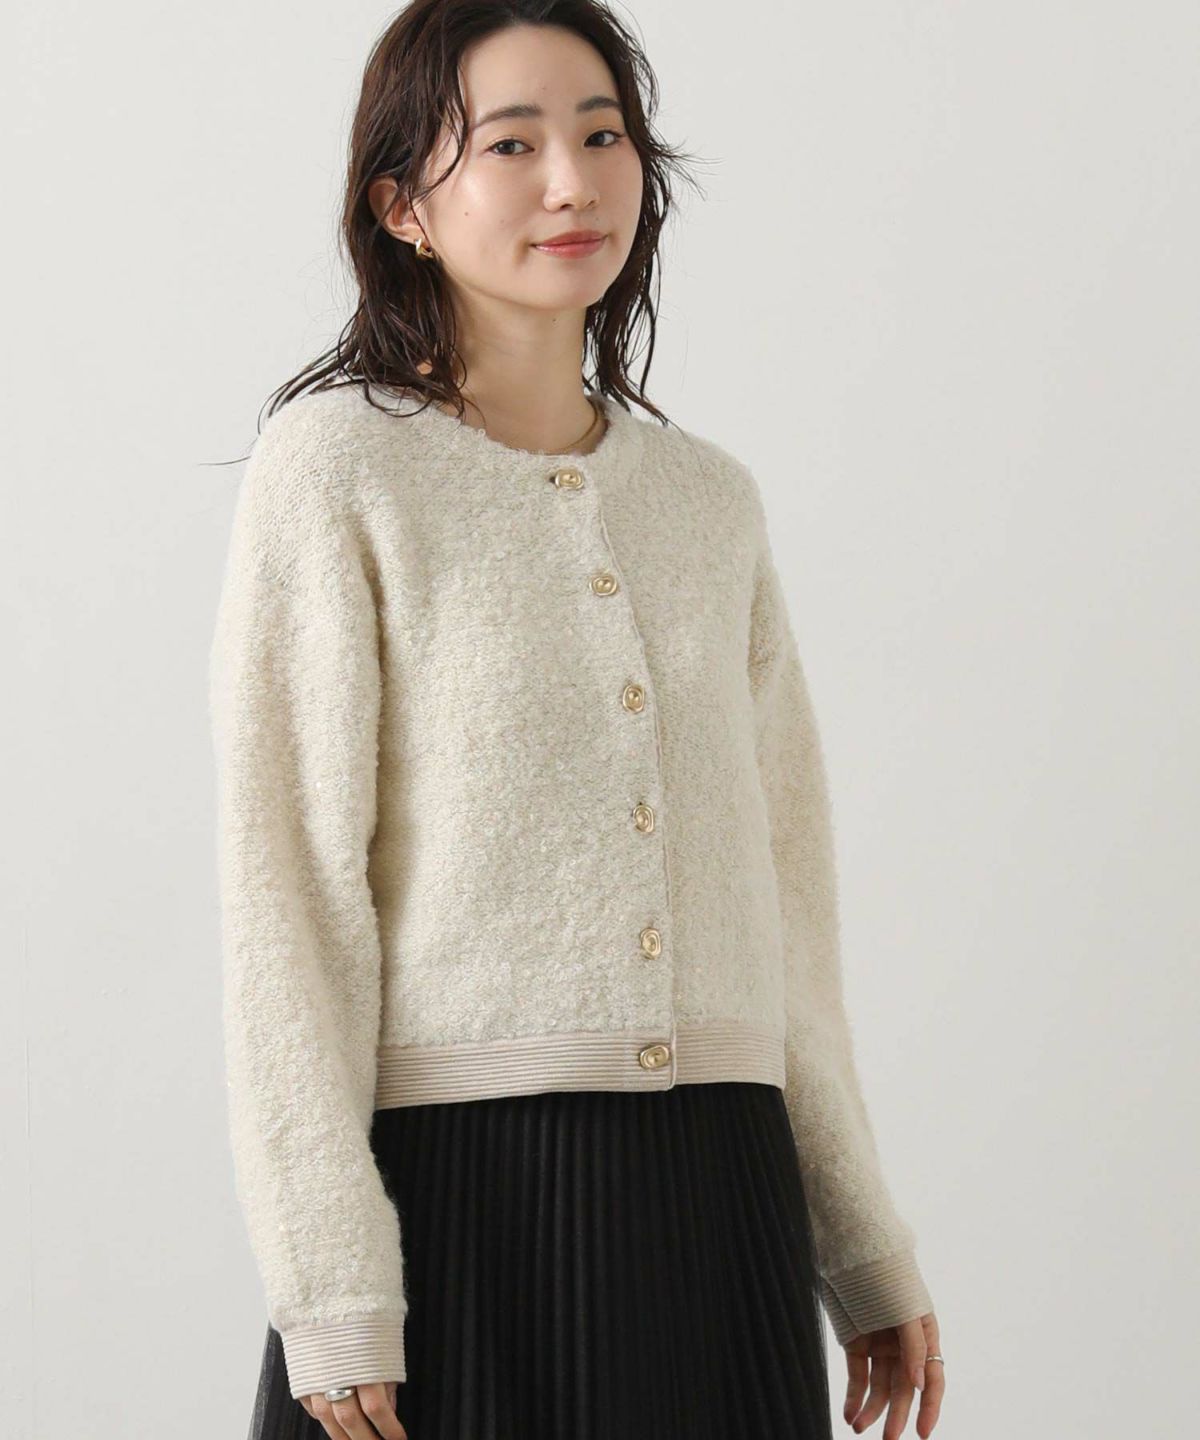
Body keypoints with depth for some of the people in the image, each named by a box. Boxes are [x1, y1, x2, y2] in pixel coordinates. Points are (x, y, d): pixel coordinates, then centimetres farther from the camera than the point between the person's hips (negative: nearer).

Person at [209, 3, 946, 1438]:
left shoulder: (709, 498, 12)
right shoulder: (340, 467, -3)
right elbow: (286, 888, -8)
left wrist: (865, 1253, 15)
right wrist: (333, 1291, -15)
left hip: (717, 1207, 4)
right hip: (454, 1192, -4)